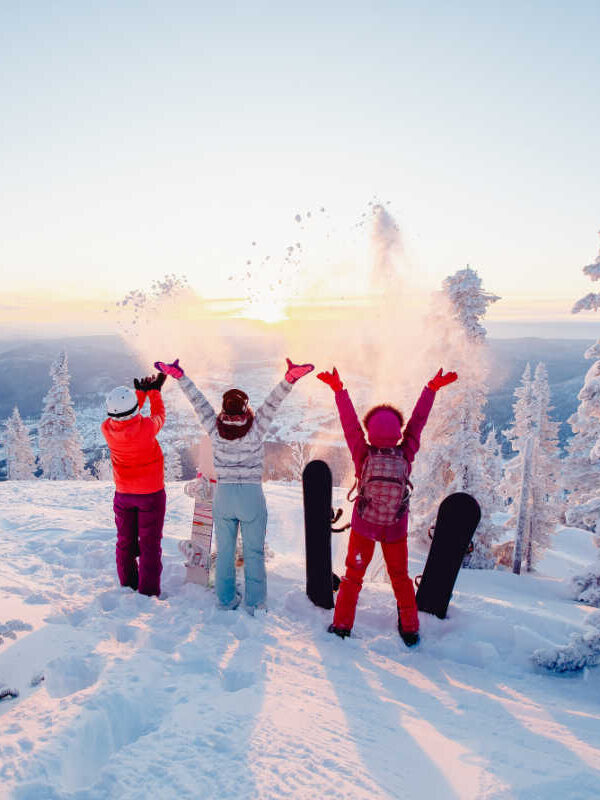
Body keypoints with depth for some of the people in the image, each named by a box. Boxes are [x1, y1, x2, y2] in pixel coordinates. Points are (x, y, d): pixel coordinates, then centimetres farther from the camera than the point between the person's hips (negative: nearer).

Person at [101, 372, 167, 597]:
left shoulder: (107, 429, -15)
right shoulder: (147, 427, -27)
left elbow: (124, 419, 7)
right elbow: (159, 415, -3)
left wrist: (141, 391, 14)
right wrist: (154, 391, 13)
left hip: (123, 494, 4)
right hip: (151, 493, -4)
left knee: (125, 541, 19)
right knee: (150, 543, 7)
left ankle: (127, 585, 33)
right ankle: (148, 590, 13)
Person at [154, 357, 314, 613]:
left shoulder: (215, 429, -7)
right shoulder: (256, 429, -12)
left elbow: (198, 401, -3)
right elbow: (272, 402, -17)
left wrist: (179, 375, 3)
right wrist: (289, 379, -27)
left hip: (223, 496, 2)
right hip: (252, 496, -2)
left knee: (224, 551, 16)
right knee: (254, 553, 9)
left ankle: (226, 599, 27)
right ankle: (254, 604, 16)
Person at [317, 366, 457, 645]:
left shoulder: (363, 455, -18)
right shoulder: (405, 455, -16)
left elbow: (350, 422, -11)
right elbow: (417, 421, -7)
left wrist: (338, 388, -2)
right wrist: (432, 388, 4)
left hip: (363, 527, -1)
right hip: (396, 528, 1)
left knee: (353, 575, 16)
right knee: (400, 577, 20)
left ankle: (342, 625, 23)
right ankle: (410, 630, 31)